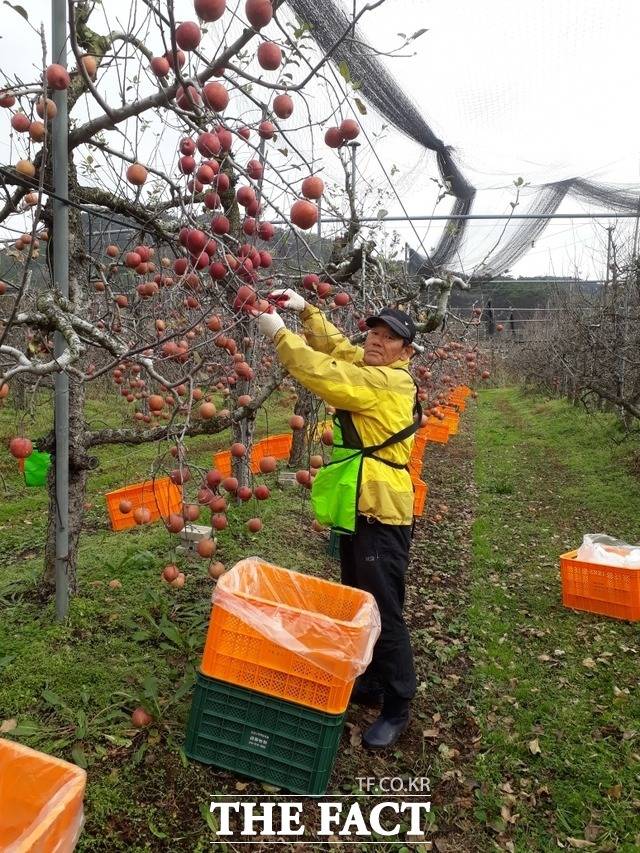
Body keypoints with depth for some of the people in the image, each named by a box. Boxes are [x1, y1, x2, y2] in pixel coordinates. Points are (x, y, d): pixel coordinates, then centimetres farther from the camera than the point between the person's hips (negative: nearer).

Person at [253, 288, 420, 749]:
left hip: (380, 516, -10)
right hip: (357, 510, 10)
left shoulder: (389, 381, -16)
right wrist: (306, 309, 9)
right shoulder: (368, 369, 11)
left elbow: (326, 375, -24)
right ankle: (369, 684, 36)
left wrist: (279, 332, -16)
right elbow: (338, 348, 23)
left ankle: (398, 707, 13)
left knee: (385, 612, -1)